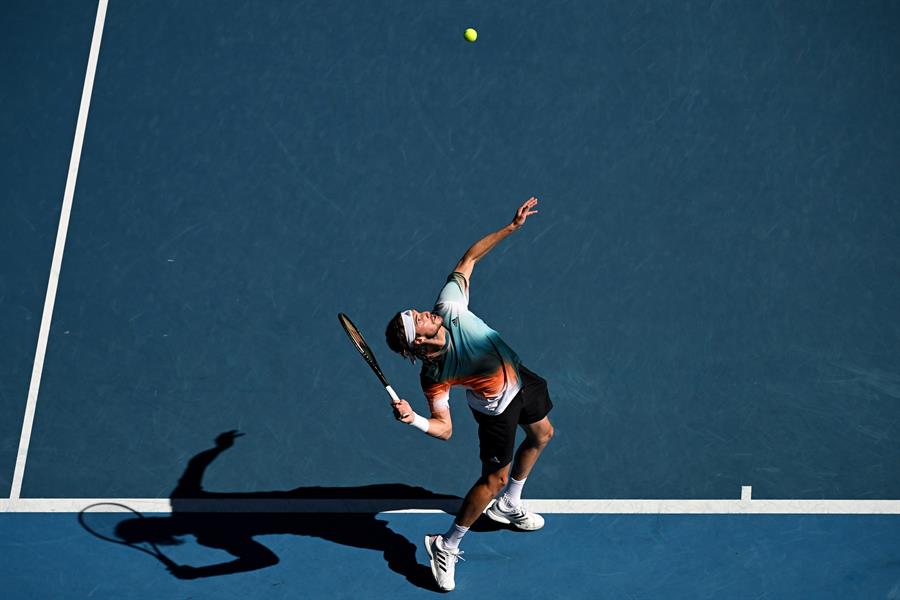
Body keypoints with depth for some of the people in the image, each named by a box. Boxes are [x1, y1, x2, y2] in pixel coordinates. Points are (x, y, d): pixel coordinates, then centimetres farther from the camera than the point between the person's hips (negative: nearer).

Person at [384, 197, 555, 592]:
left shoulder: (448, 307, -27)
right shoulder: (434, 377, -34)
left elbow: (469, 258, -15)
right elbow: (443, 427, -30)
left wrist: (512, 226, -18)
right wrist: (412, 419, -50)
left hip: (521, 377, 7)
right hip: (497, 406, -6)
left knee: (541, 436, 27)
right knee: (495, 478, -2)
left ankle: (508, 505, 51)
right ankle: (445, 547, 17)